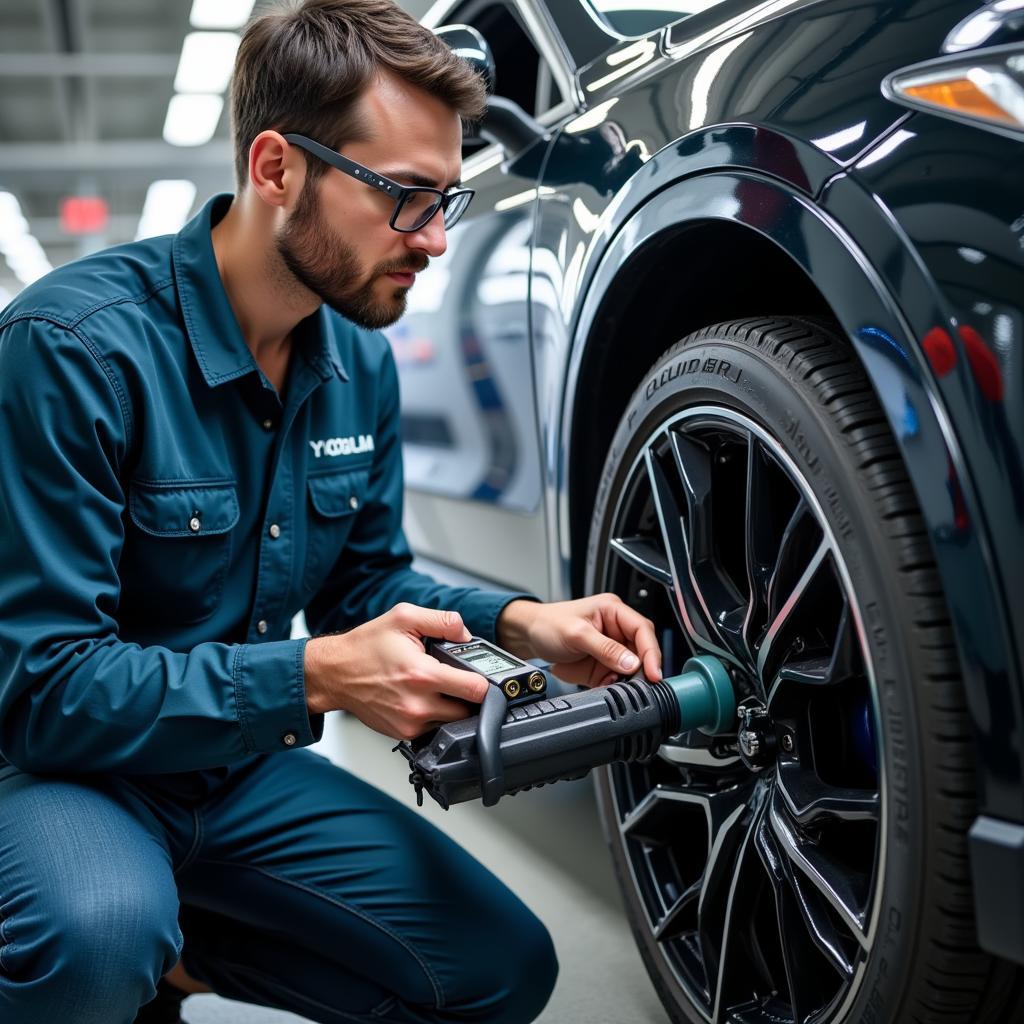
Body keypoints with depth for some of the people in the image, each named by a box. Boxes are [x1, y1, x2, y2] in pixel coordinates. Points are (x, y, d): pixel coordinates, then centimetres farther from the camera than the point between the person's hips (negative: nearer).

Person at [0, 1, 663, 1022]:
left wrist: (513, 623, -9)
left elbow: (366, 581, 9)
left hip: (240, 769, 6)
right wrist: (312, 677, -31)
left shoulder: (362, 363, -1)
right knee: (100, 940, -39)